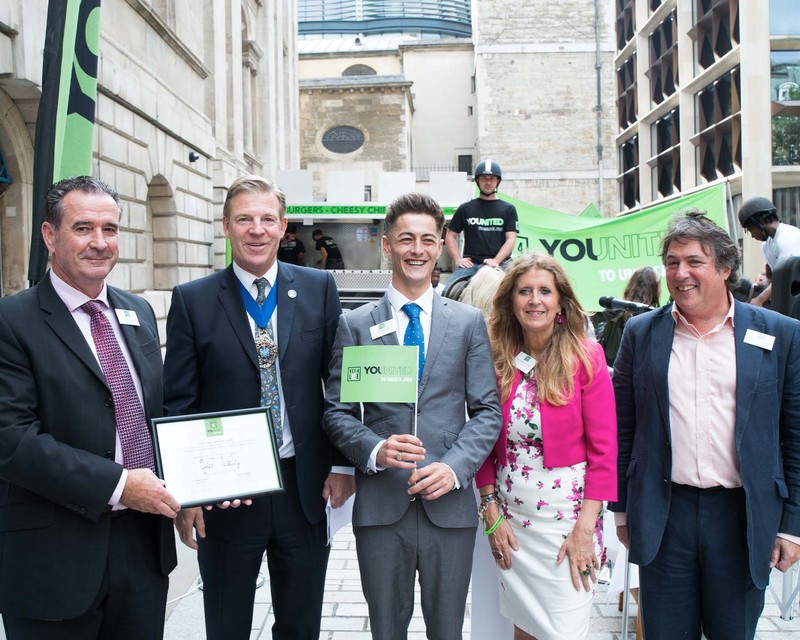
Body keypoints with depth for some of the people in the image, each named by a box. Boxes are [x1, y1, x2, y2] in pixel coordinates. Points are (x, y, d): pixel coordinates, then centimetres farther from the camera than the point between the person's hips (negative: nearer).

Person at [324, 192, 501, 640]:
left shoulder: (469, 322, 6)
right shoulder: (355, 325, 4)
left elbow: (487, 410, 3)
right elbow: (338, 411, 3)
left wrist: (455, 466, -12)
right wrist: (374, 450, -16)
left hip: (450, 505, 1)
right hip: (380, 506, 0)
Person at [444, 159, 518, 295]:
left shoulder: (508, 209, 13)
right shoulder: (465, 209, 15)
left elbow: (511, 239, 4)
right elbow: (450, 236, 17)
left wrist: (496, 261, -11)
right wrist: (458, 259, 1)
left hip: (500, 264, 0)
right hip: (471, 264, 1)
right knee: (448, 291, -22)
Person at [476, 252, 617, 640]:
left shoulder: (585, 356, -7)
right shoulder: (495, 359, 0)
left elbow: (603, 449, -8)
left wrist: (585, 527, -13)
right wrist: (491, 514, -1)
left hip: (567, 514, -3)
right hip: (510, 517, 3)